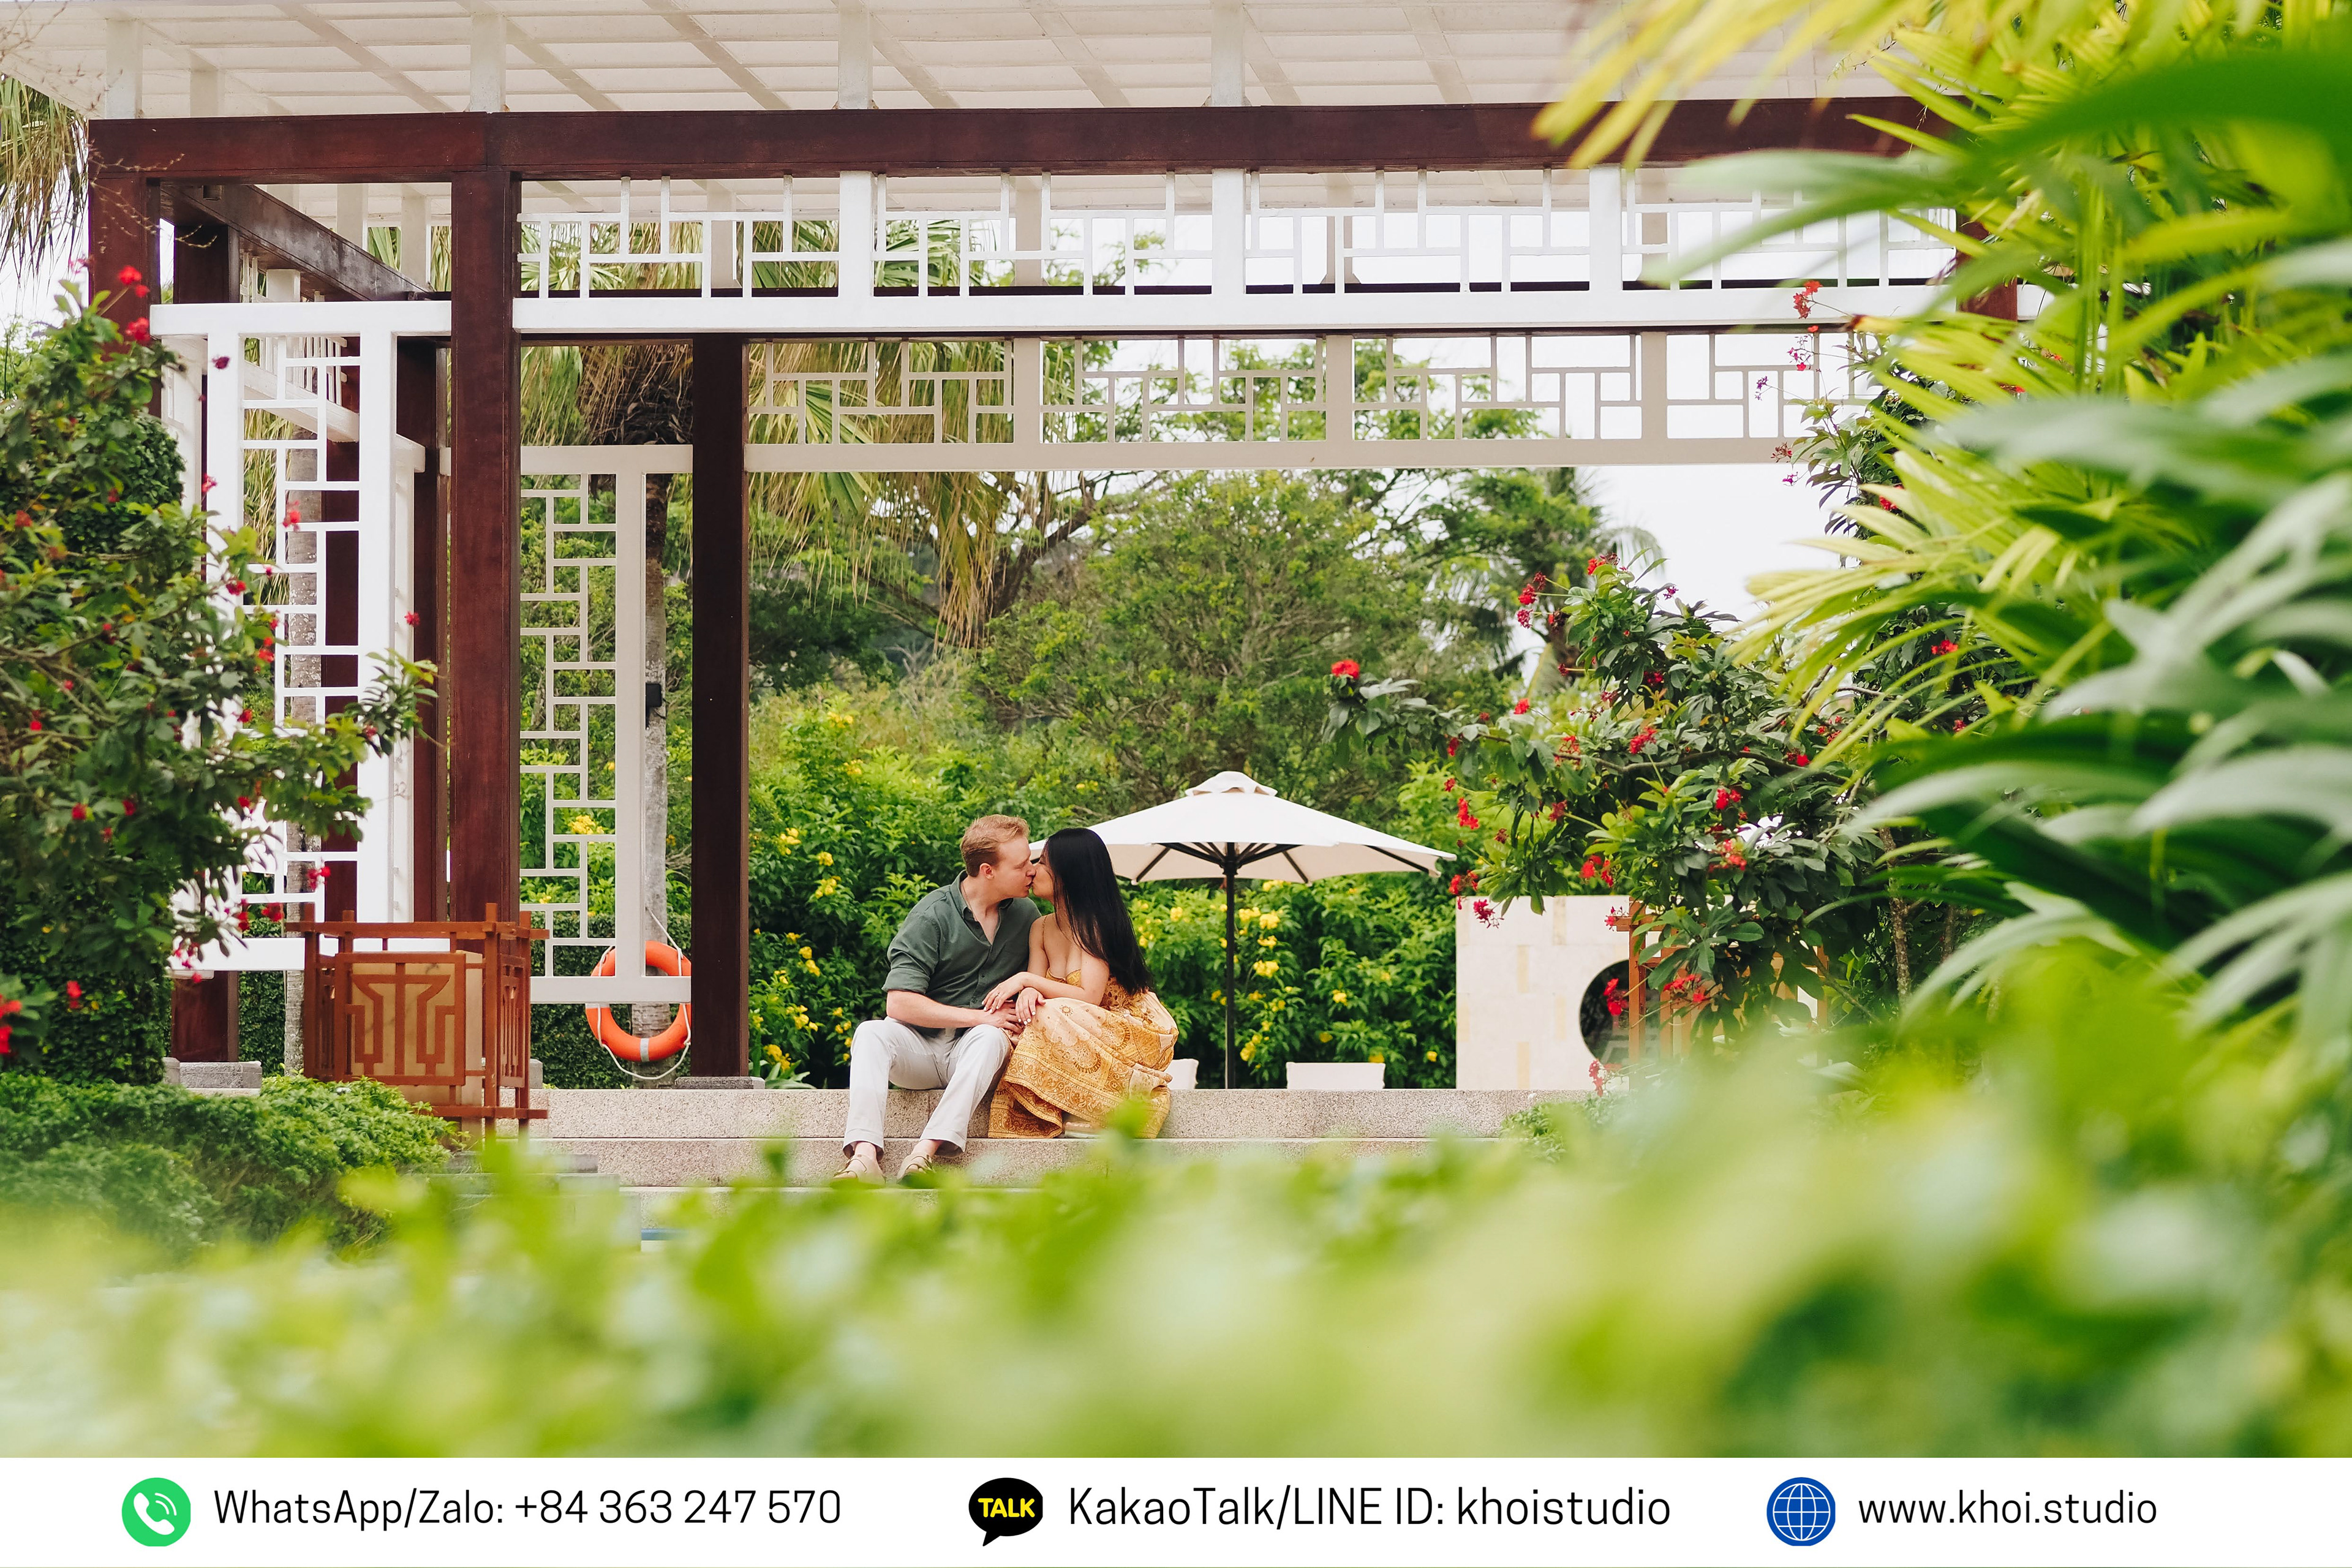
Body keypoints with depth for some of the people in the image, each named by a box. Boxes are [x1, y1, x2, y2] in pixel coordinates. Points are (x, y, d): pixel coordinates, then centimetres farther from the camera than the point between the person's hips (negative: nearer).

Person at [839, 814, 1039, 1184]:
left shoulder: (1025, 914, 6)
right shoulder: (933, 915, -8)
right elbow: (900, 1004, -15)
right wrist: (979, 1017, -16)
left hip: (973, 1055, 2)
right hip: (921, 1048, -2)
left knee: (991, 1038, -33)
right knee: (871, 1033, -32)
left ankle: (927, 1152, -47)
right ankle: (865, 1156, -50)